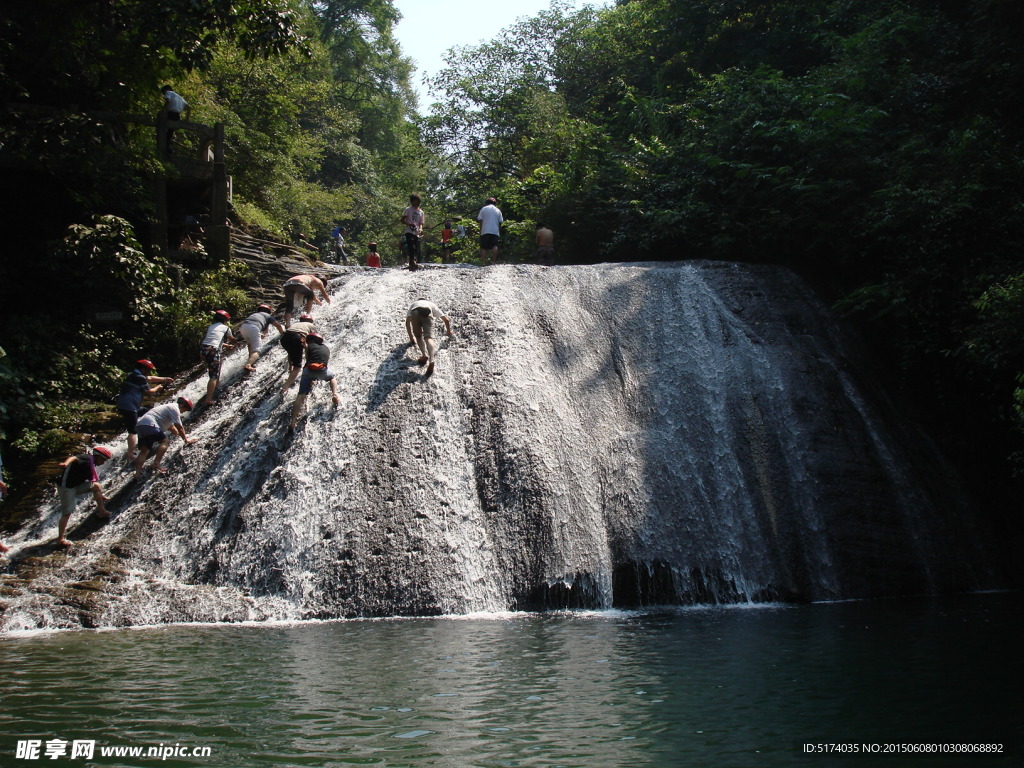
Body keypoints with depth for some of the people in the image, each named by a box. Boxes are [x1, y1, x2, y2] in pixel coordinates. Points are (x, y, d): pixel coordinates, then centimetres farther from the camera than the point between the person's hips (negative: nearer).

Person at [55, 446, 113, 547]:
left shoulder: (91, 466, 16)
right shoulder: (86, 459, -12)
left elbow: (92, 481, 28)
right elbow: (73, 458, -32)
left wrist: (100, 496, 37)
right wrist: (66, 463, -54)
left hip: (76, 485, 9)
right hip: (66, 486, -9)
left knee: (97, 486, 7)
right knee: (67, 513, -7)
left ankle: (101, 511, 14)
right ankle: (60, 539, 0)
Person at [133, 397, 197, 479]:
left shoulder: (169, 407, 31)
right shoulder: (175, 408, 0)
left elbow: (171, 427, 43)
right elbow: (179, 427, 0)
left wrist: (182, 435, 50)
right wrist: (186, 439, 10)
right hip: (149, 424, -10)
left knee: (145, 450, 4)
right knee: (165, 441, -10)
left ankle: (138, 473, -9)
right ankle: (156, 464, -23)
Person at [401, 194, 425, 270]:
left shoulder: (421, 212, 17)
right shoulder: (408, 210, 6)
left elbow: (421, 223, 16)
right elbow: (402, 220, 3)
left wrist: (420, 229, -6)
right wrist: (410, 224, -15)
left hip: (417, 233, 5)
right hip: (409, 232, -5)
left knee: (416, 249, 1)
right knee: (411, 247, -22)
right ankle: (412, 261, -30)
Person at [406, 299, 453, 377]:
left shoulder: (414, 304, 46)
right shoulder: (431, 304, 44)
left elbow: (407, 322, 42)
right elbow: (446, 319, 48)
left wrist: (411, 337, 53)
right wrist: (448, 331, 65)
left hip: (415, 312, 1)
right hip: (427, 312, -1)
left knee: (418, 336, 20)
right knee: (428, 337, -11)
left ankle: (424, 355, -6)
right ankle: (431, 360, -35)